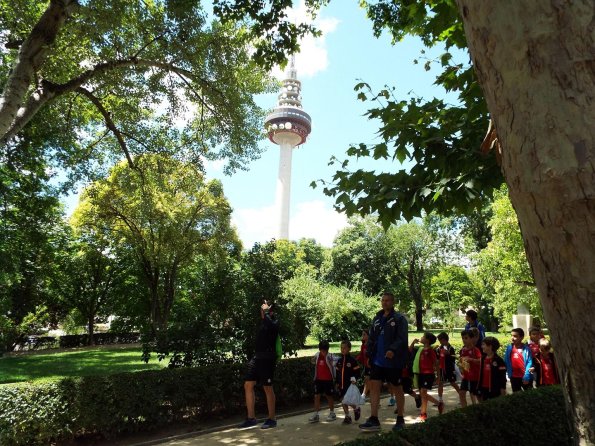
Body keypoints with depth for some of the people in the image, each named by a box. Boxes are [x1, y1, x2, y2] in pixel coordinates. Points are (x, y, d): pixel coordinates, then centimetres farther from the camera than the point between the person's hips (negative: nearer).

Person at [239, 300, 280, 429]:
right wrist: (263, 308, 15)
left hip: (268, 358, -8)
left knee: (268, 388, -1)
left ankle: (271, 419, 12)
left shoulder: (274, 322, -11)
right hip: (257, 357, 8)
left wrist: (266, 310, -20)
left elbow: (269, 325, -32)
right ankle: (251, 418, 13)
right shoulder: (262, 321, 13)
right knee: (248, 385, 5)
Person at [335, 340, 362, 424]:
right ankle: (347, 416, 21)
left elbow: (356, 372, -7)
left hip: (350, 384, -5)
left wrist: (353, 378, -21)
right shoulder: (339, 360, 8)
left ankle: (356, 409, 26)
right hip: (342, 384, 6)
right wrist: (337, 382, 11)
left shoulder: (352, 360, -8)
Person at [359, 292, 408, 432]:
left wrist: (393, 350, -33)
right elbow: (371, 338, 13)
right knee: (374, 386, 0)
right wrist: (370, 354, 6)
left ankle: (400, 419, 25)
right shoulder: (377, 318, 11)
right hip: (378, 361, 5)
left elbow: (402, 338, -18)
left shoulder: (399, 319, -8)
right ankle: (374, 420, 4)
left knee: (397, 389, 9)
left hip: (393, 361, -5)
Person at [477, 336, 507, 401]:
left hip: (495, 389, -6)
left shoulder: (498, 360, -14)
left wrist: (503, 388, -12)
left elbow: (502, 376, -12)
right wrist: (479, 387, 15)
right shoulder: (483, 359, 6)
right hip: (484, 388, 6)